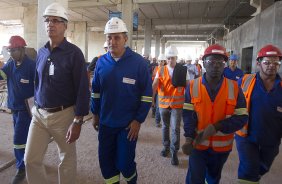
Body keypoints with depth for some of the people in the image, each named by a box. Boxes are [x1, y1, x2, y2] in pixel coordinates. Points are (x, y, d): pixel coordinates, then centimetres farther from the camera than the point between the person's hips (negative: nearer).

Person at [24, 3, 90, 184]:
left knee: (67, 159, 12)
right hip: (39, 114, 6)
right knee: (31, 159, 10)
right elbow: (37, 82, 17)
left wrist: (78, 122, -17)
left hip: (63, 114, -5)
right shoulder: (41, 52, 7)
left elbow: (82, 89, -15)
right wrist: (35, 106, 16)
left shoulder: (74, 52, -11)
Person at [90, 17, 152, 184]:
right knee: (106, 161, 13)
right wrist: (95, 114, 11)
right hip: (106, 122, 4)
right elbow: (96, 91, 10)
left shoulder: (139, 62, -11)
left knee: (124, 163, 5)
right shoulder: (101, 62, 1)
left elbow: (147, 94, -10)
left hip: (128, 124, -4)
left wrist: (138, 120, -12)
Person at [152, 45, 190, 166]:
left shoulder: (183, 70, -2)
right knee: (165, 127, 17)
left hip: (177, 104, -2)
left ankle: (174, 152, 11)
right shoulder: (161, 70, 0)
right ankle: (166, 147, 36)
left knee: (175, 128, -3)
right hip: (163, 104, 2)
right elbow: (155, 85, -10)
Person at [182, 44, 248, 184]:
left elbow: (241, 118, -10)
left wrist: (216, 127, -22)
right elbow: (188, 114, -9)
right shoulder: (193, 86, -7)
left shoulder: (234, 88, -7)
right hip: (198, 143, -1)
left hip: (222, 145, 2)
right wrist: (189, 138, -21)